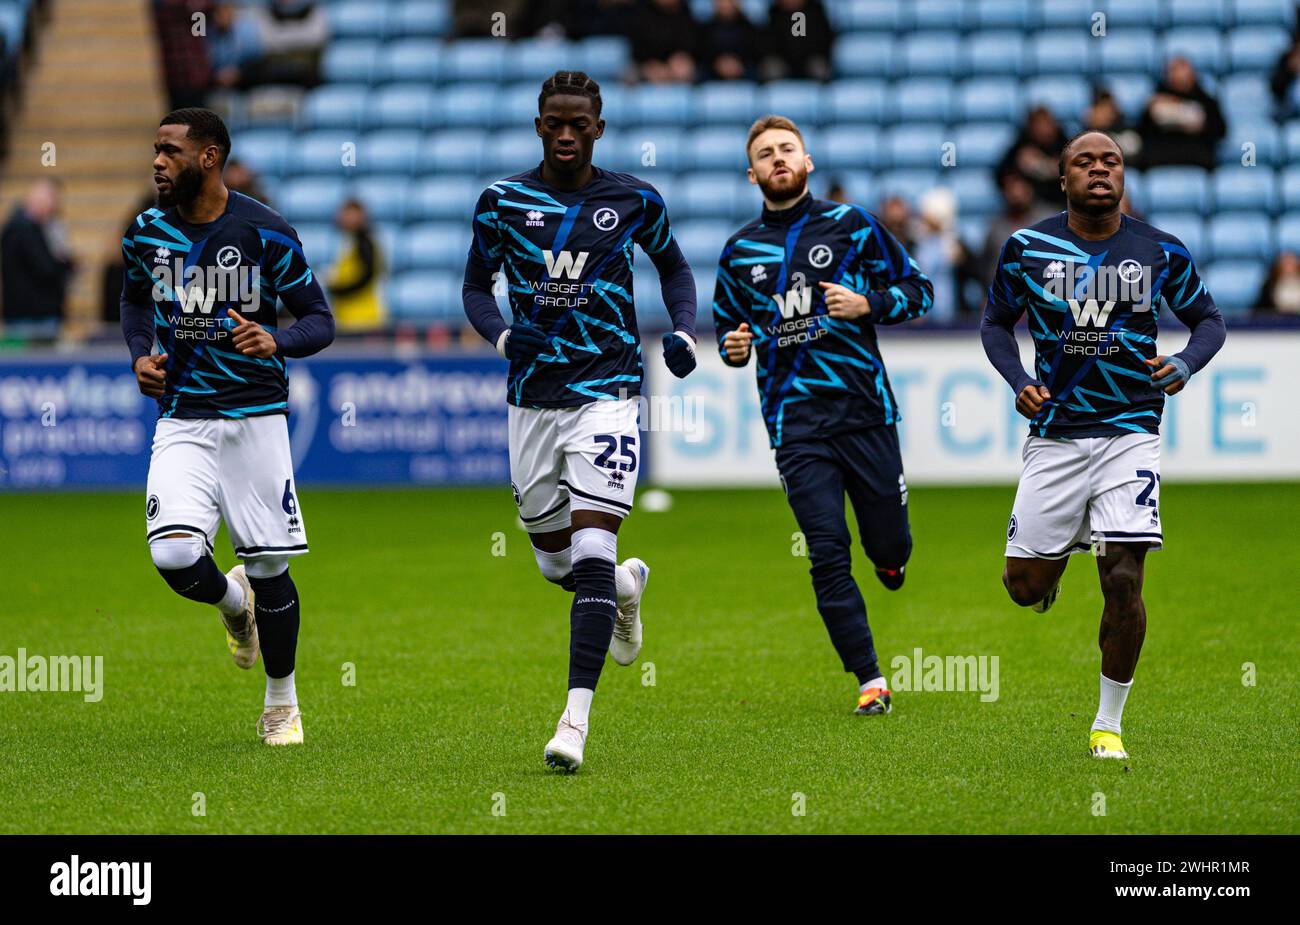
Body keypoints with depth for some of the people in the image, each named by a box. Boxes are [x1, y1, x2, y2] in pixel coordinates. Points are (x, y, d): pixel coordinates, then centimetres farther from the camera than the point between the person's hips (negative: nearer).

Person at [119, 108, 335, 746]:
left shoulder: (265, 233, -8)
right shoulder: (147, 234, 4)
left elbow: (320, 321, -2)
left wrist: (276, 341, -23)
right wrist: (140, 354, 6)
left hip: (255, 417, -2)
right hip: (182, 422, 2)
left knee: (269, 566, 1)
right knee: (173, 555, -17)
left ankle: (281, 700, 22)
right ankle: (231, 599, 20)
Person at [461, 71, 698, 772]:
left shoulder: (634, 202, 1)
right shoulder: (503, 202, 2)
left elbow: (674, 266, 17)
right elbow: (476, 286, 12)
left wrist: (682, 331, 0)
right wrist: (502, 336, -8)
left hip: (605, 393, -3)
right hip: (532, 395, 3)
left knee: (591, 554, -16)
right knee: (555, 563, 9)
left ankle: (577, 715, -17)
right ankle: (628, 585, 45)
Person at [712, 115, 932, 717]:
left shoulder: (851, 225, 4)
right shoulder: (739, 251, 10)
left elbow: (916, 289, 7)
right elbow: (727, 327, 23)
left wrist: (867, 304, -11)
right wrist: (733, 348, 0)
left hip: (864, 409, -1)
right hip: (796, 421, 1)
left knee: (890, 549, 2)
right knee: (827, 554, -10)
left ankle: (886, 557, 41)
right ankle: (870, 681, -3)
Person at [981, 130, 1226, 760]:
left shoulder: (1160, 252, 0)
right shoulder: (1028, 248, -1)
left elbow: (1208, 319, 12)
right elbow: (996, 322, 12)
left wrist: (1185, 364, -9)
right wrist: (1018, 382, -6)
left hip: (1129, 431, -1)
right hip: (1054, 434, 1)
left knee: (1124, 584, -13)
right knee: (1026, 589, 1)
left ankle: (1108, 724, 3)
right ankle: (1061, 548, 40)